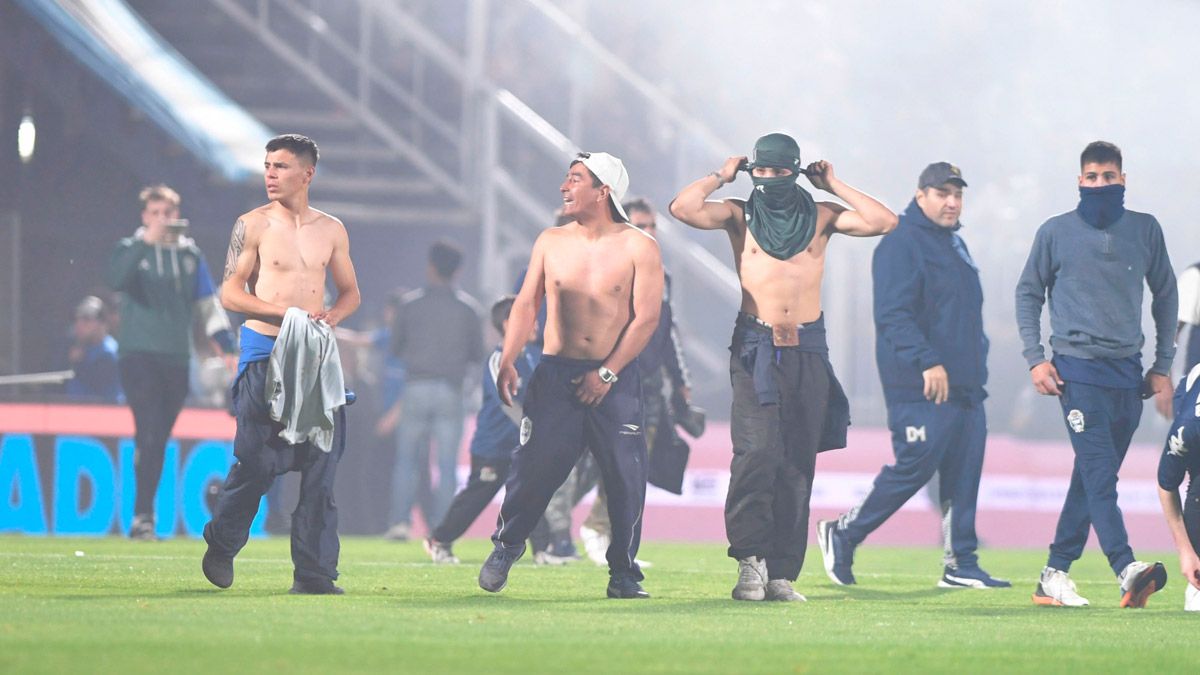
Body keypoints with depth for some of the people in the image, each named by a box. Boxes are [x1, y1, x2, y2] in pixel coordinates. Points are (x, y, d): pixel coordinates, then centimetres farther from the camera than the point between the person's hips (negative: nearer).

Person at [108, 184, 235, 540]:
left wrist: (228, 346, 4)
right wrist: (146, 242, -27)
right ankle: (143, 515, -16)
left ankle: (144, 514, 15)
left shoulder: (190, 254, 12)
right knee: (148, 433, -16)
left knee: (159, 440, 8)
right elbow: (116, 280, -21)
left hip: (176, 359, 4)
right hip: (139, 354, -4)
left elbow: (209, 304, 14)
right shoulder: (131, 249, 1)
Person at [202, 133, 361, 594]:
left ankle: (314, 573, -1)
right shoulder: (253, 225, 0)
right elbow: (230, 293, -4)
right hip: (264, 353, -3)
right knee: (257, 461, -7)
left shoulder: (331, 230, 11)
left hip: (315, 355, 3)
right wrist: (285, 312, -16)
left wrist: (331, 317, -4)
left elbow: (350, 293, 19)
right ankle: (222, 543, 18)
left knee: (321, 463, -3)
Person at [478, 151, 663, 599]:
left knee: (626, 478, -5)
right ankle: (505, 548, 16)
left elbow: (646, 318, -5)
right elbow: (526, 304, 7)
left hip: (616, 379, -1)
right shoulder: (551, 243, 8)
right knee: (534, 466, -5)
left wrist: (607, 374, -12)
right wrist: (507, 362, -8)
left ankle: (623, 574, 7)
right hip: (555, 373, 1)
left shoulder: (639, 248, -2)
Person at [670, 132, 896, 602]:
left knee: (797, 463, 2)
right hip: (754, 349, -2)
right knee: (757, 450, -19)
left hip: (807, 351, 2)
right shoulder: (740, 215, 7)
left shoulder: (820, 217, 11)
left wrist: (834, 187, 4)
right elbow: (683, 208, -8)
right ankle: (750, 558, -16)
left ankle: (781, 573, 4)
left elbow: (884, 222, 0)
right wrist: (721, 176, 3)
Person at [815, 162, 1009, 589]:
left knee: (965, 471, 5)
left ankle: (960, 565, 7)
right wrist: (928, 362, -27)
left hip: (965, 386, 9)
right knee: (914, 467, -9)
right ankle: (843, 535, 6)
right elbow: (893, 315, -19)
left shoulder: (955, 245, 21)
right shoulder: (901, 243, -10)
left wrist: (975, 364, 21)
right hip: (919, 389, -9)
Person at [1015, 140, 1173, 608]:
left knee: (1093, 478, 5)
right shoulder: (1056, 232, 3)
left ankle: (1055, 574, 12)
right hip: (1078, 368, -3)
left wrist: (1163, 366, 13)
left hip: (1127, 373, 3)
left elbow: (1165, 295, 16)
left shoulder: (1145, 230, 8)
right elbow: (1028, 294, 11)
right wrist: (1035, 358, 0)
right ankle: (1126, 569, -28)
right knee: (1099, 473, -16)